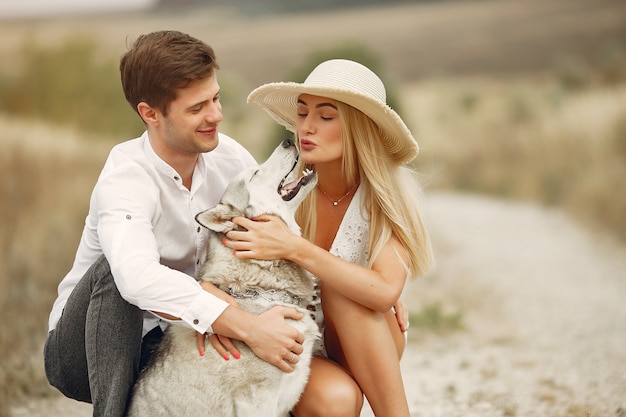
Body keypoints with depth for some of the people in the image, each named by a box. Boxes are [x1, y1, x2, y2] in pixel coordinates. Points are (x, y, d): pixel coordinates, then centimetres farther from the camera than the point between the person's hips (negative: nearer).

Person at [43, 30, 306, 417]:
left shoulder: (230, 157, -7)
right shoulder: (125, 179, -25)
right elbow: (138, 276, -44)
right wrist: (248, 327, -48)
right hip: (85, 352, -5)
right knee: (112, 270, -35)